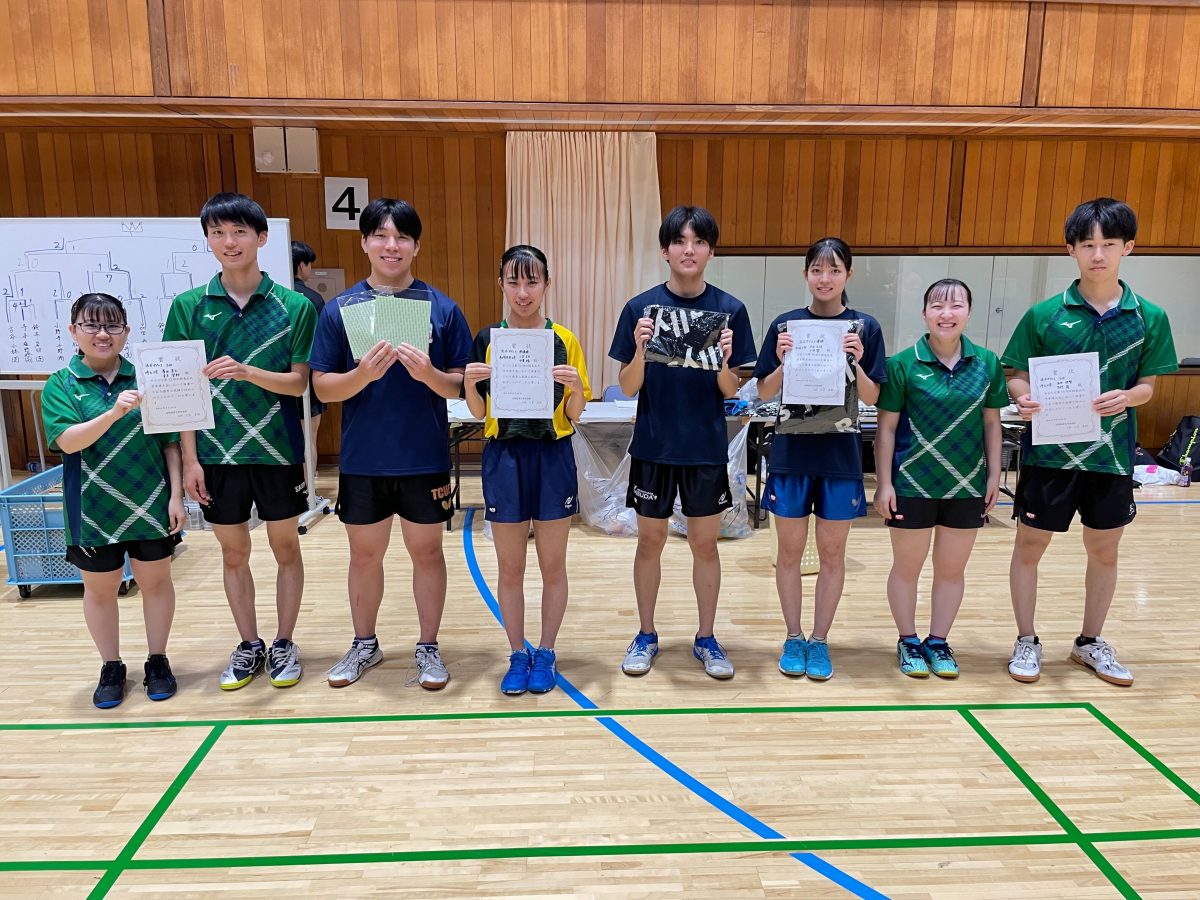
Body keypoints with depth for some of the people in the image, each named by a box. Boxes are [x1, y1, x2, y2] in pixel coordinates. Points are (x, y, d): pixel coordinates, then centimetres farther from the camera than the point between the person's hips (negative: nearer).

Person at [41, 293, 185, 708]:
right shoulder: (61, 384, -5)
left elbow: (170, 442, 0)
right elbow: (67, 441, -18)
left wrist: (176, 495, -4)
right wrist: (115, 412, -33)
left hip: (150, 505, 1)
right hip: (94, 508, 0)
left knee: (155, 581, 12)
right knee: (99, 588, 14)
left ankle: (157, 661, 29)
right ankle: (111, 668, 31)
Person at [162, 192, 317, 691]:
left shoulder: (294, 306, -5)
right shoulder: (189, 306, 0)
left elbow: (299, 382, -7)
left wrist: (247, 372, -25)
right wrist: (189, 458, -5)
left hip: (277, 448, -1)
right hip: (217, 452, 2)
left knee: (285, 547, 10)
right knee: (233, 552, 13)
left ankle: (284, 644, 26)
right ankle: (249, 645, 29)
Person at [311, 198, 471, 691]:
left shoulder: (443, 308, -2)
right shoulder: (339, 309, -1)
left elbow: (462, 385, -2)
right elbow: (323, 387, -2)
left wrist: (429, 374, -22)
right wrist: (364, 373, -21)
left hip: (425, 459, -1)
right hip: (362, 459, 1)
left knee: (426, 550, 10)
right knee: (364, 554, 14)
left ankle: (428, 647, 27)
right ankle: (364, 644, 34)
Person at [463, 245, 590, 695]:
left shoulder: (564, 340, -1)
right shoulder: (487, 338, 2)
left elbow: (574, 415, 0)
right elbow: (478, 413, 4)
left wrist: (575, 387, -20)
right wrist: (469, 385, -16)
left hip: (552, 458, 0)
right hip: (504, 458, 1)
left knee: (552, 565, 9)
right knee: (510, 568, 10)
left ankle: (545, 654, 26)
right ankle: (518, 655, 26)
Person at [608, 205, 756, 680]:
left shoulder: (730, 309, -3)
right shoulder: (640, 307, -4)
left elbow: (730, 389, -1)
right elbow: (628, 388, -4)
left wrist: (724, 360, -22)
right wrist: (640, 350, -22)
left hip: (707, 448, 0)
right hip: (653, 445, 0)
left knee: (705, 544, 11)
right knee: (650, 542, 11)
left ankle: (706, 638, 28)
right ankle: (646, 636, 28)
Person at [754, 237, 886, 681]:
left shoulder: (865, 327, -1)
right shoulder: (785, 324, 0)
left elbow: (872, 398, -2)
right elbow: (765, 392, 1)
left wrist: (856, 362, -19)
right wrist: (783, 361, -17)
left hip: (841, 457, 0)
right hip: (791, 453, 0)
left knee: (832, 553, 9)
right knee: (790, 551, 9)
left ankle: (819, 640, 24)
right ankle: (793, 638, 24)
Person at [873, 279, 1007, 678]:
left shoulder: (987, 363, 0)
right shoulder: (904, 363, -9)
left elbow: (992, 422, 7)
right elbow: (887, 426, -6)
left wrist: (994, 475, 4)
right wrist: (884, 483, -8)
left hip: (967, 484, 3)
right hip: (913, 483, -2)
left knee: (952, 569, 13)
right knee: (907, 567, 10)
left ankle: (938, 642, 30)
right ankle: (908, 642, 28)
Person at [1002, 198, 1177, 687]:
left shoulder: (1149, 317, 0)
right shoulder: (1044, 314, -5)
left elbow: (1148, 383, 5)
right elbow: (1017, 375, -1)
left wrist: (1128, 397, -17)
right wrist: (1023, 399, -23)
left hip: (1111, 453, 2)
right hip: (1049, 450, -2)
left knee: (1104, 550, 14)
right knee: (1030, 545, 6)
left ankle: (1091, 642, 34)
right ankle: (1026, 641, 24)